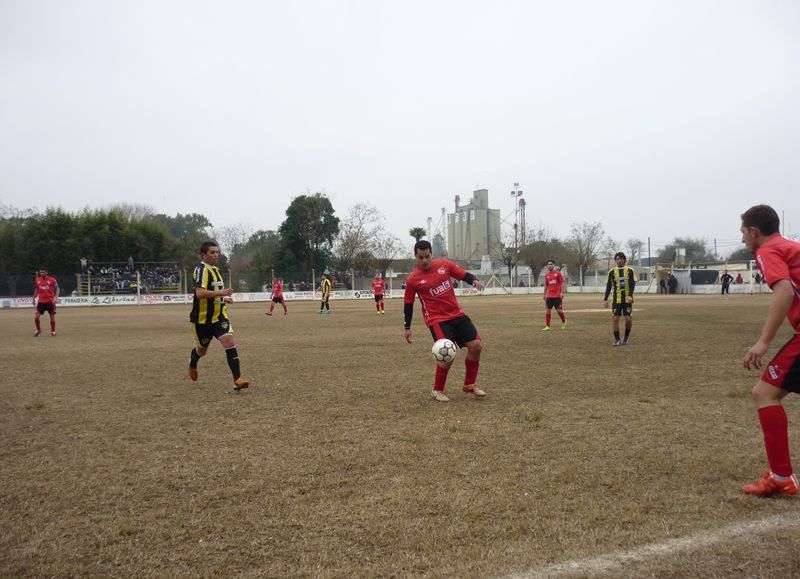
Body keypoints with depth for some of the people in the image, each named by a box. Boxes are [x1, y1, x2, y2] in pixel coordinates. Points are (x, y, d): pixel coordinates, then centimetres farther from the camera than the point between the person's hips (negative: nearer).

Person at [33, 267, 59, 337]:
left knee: (52, 317, 4)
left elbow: (57, 288, -5)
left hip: (50, 301, -2)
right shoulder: (37, 280, 4)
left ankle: (53, 331, 19)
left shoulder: (52, 280, -6)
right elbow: (36, 290, 17)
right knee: (36, 316, -5)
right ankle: (38, 330, 16)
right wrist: (34, 299, 15)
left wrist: (56, 297, -16)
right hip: (41, 302, 2)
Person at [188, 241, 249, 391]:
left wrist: (223, 299, 18)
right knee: (202, 350, 14)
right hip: (203, 318, -6)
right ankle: (192, 363, 51)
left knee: (229, 342, -16)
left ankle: (237, 380, -20)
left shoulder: (215, 270, 12)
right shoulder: (201, 270, -16)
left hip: (219, 316, 6)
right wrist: (220, 293, -34)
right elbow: (199, 293, -31)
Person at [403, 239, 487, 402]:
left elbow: (464, 275, 9)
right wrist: (407, 327, 6)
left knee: (476, 345, -1)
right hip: (437, 319, -5)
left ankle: (470, 384, 19)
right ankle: (437, 391, 3)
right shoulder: (413, 279, -6)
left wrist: (474, 281, -13)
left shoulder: (444, 264, 1)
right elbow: (408, 304, 3)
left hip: (457, 314, 5)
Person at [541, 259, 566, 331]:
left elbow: (562, 283, -6)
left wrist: (562, 293, -14)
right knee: (547, 310, -1)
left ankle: (564, 321, 26)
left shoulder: (558, 273, -4)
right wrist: (545, 295, 15)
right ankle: (547, 326, 2)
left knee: (558, 310, -1)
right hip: (549, 296, 4)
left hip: (557, 295, -4)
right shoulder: (546, 275, 10)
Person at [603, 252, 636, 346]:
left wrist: (630, 295, -19)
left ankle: (626, 338, 16)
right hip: (616, 299, 1)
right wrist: (605, 299, 1)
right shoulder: (612, 272, 6)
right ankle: (617, 340, 5)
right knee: (615, 318, -4)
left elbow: (632, 284, -4)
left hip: (627, 299, -1)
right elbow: (608, 286, 7)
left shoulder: (630, 270, 3)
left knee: (628, 319, -5)